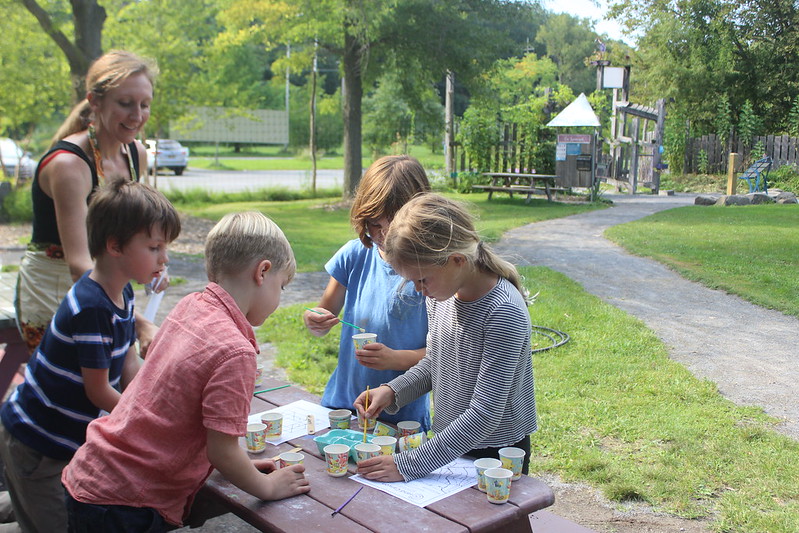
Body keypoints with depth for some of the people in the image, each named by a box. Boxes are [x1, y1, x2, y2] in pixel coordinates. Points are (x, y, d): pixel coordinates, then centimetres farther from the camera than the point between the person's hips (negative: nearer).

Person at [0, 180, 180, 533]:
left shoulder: (122, 294, 1)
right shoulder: (91, 309, -28)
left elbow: (129, 368, 5)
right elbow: (99, 392, -21)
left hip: (70, 438, 8)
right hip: (34, 446, -8)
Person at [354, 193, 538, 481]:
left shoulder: (504, 312, -29)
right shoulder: (441, 293, -5)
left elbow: (484, 416, -29)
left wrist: (408, 464, -27)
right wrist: (392, 390, -8)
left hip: (496, 454, -6)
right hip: (449, 441, 6)